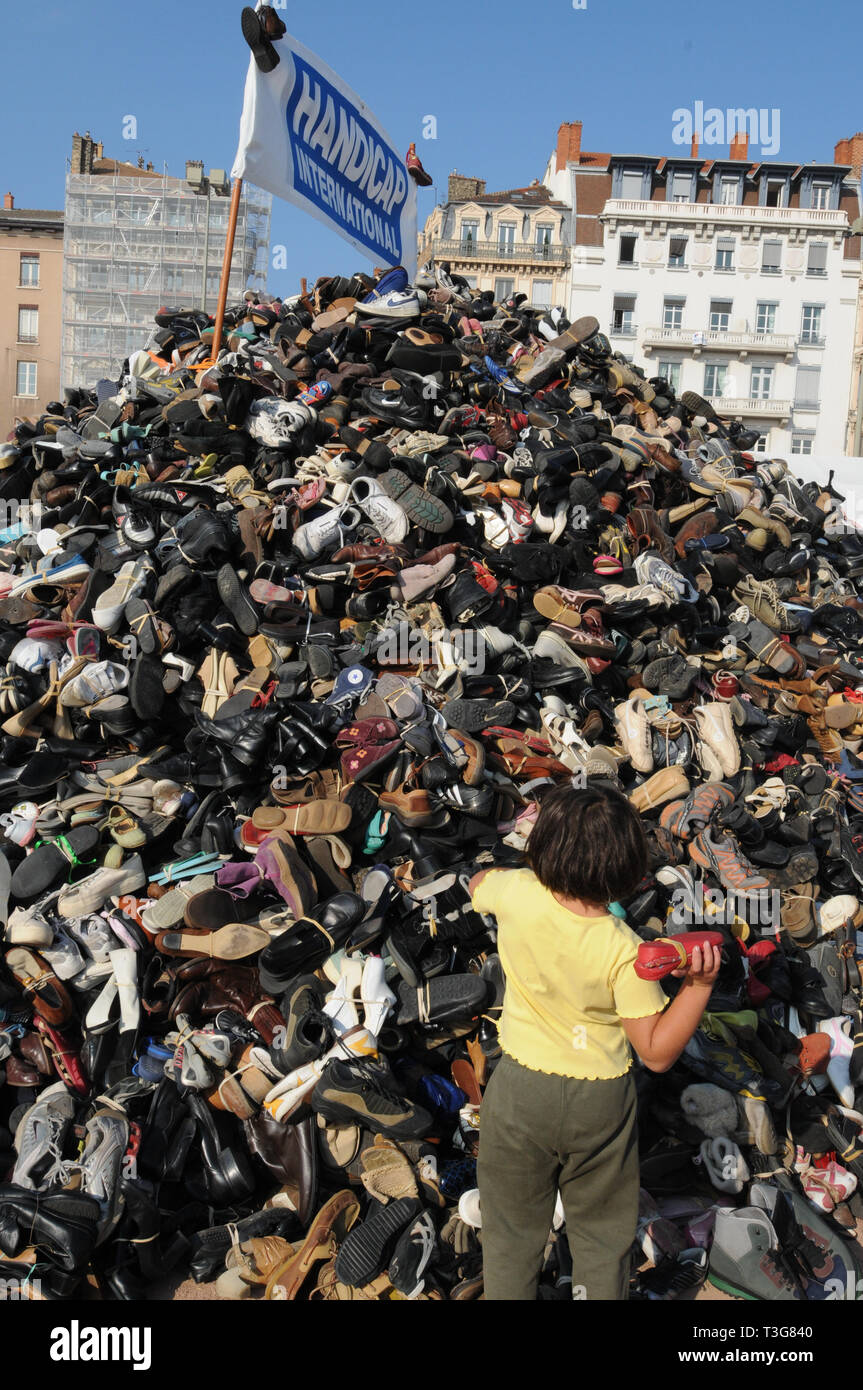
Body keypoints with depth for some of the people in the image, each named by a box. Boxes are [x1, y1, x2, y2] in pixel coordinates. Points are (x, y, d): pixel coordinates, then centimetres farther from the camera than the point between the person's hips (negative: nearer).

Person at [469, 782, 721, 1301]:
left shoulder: (518, 893, -21)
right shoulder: (625, 951, -24)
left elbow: (478, 882, 5)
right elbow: (658, 1053, -18)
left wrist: (533, 873, 14)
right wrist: (699, 985, -24)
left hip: (520, 1089, 1)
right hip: (600, 1102, -1)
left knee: (513, 1230, 22)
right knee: (602, 1235, 22)